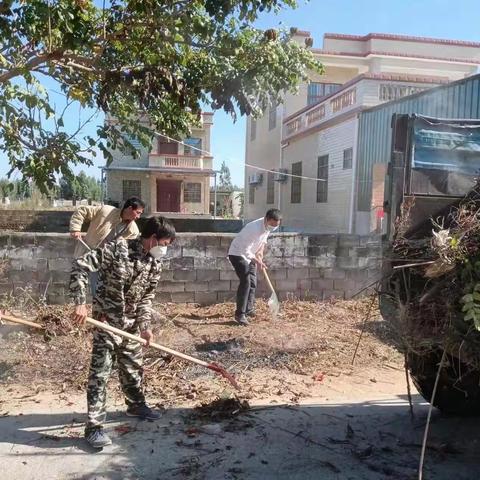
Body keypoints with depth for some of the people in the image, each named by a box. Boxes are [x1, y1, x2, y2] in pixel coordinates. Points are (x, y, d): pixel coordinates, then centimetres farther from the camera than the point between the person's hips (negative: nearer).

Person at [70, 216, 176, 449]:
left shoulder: (155, 264, -1)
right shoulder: (117, 248, -21)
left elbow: (146, 297, 6)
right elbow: (80, 266, -23)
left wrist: (144, 326, -4)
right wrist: (80, 303, -28)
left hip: (131, 321, 7)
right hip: (106, 319, -6)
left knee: (133, 366, 19)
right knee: (100, 371, -4)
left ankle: (135, 404, 42)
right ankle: (94, 426, 5)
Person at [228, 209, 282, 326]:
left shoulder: (268, 226, -9)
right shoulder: (254, 228, -35)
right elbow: (245, 250, -30)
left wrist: (260, 251, 0)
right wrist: (257, 261, -34)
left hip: (250, 254, 8)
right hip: (238, 254, -8)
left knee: (253, 282, 12)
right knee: (245, 281, -18)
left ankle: (249, 309, 29)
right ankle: (240, 314, -14)